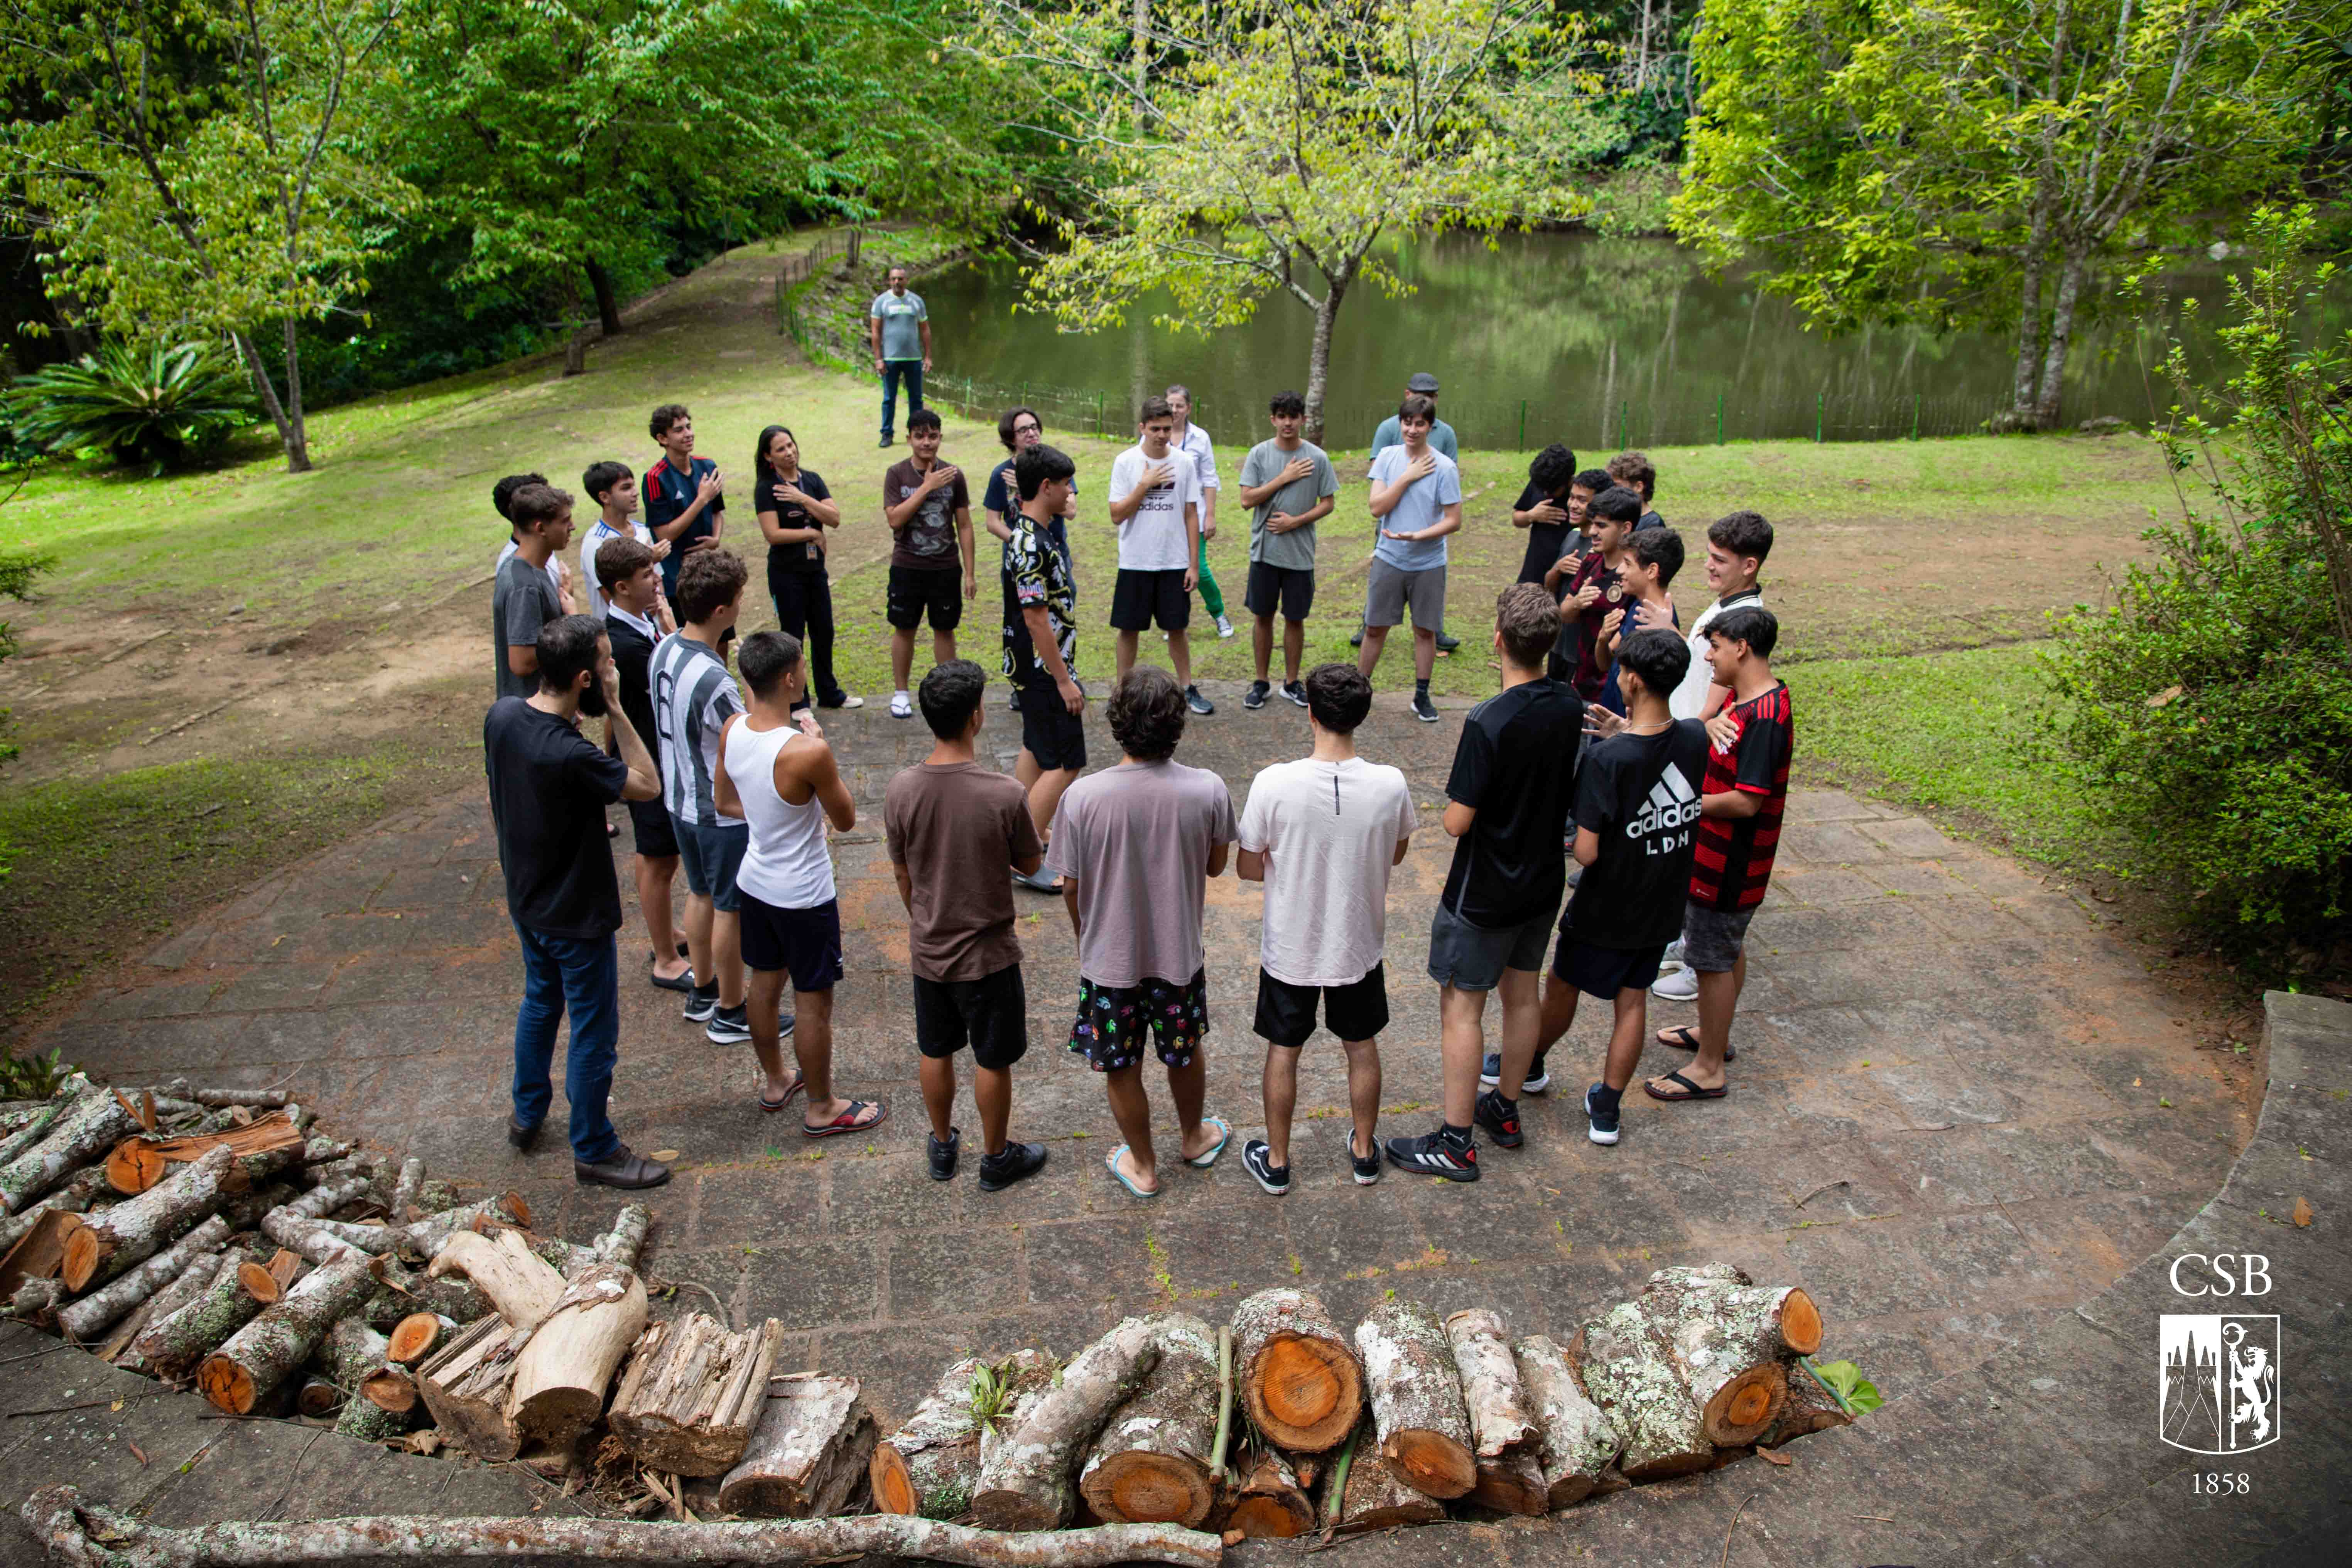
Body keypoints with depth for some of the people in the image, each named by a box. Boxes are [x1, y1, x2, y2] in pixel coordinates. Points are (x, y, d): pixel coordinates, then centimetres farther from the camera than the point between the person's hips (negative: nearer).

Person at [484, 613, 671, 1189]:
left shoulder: (501, 716, -10)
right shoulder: (571, 756, -35)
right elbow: (649, 786, -21)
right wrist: (615, 709, -24)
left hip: (526, 901, 8)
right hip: (576, 916, -8)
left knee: (540, 1001, 29)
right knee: (595, 1033, 10)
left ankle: (527, 1114, 47)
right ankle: (593, 1151, 26)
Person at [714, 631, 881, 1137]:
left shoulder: (732, 730, -9)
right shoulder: (808, 752, -31)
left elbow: (724, 802, 6)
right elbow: (846, 820, -15)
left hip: (754, 882, 7)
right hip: (803, 896, -7)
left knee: (765, 983, 24)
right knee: (814, 1002, 10)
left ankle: (774, 1082, 45)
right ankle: (822, 1109, 27)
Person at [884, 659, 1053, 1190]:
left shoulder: (900, 792, -14)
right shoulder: (1005, 794, -25)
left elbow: (902, 877, 0)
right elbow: (1030, 865, -8)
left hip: (928, 950, 4)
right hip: (987, 953, -3)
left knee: (936, 1053, 22)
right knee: (992, 1061, 16)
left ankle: (942, 1147, 40)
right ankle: (997, 1157, 33)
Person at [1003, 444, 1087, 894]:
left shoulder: (1031, 534, 9)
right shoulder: (1031, 546, -24)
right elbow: (1037, 620, -25)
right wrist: (1065, 681, -21)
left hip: (1035, 669, 11)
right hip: (1044, 670, -11)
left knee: (1036, 751, 19)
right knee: (1067, 763, -6)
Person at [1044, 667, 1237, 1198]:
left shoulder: (1082, 797, -23)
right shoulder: (1207, 790, -20)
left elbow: (1071, 887, -10)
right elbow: (1215, 866, -3)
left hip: (1109, 957, -2)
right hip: (1180, 954, 2)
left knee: (1121, 1069, 20)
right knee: (1185, 1053, 27)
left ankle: (1142, 1166, 39)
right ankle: (1194, 1138, 50)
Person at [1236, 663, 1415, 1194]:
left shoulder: (1274, 784, -24)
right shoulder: (1391, 785, -19)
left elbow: (1248, 868, -12)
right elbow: (1396, 855, 0)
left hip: (1289, 948, -1)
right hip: (1360, 945, 2)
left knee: (1283, 1050, 18)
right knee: (1362, 1046, 22)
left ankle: (1276, 1161, 34)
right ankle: (1364, 1153, 40)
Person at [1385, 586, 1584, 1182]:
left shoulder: (1488, 724, -27)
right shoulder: (1571, 708, -6)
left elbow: (1458, 821, -22)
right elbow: (1571, 791, 7)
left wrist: (1454, 801, -3)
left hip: (1484, 894, -7)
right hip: (1543, 883, 7)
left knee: (1461, 1008, 3)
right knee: (1522, 994, 20)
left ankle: (1456, 1143, 11)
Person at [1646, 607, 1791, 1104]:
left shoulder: (1765, 716, -28)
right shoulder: (1745, 699, 4)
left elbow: (1747, 802, -29)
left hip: (1729, 863, -10)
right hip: (1715, 853, 10)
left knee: (1713, 959, 2)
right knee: (1726, 948, 24)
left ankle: (1709, 1070, 14)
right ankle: (1713, 1034, 42)